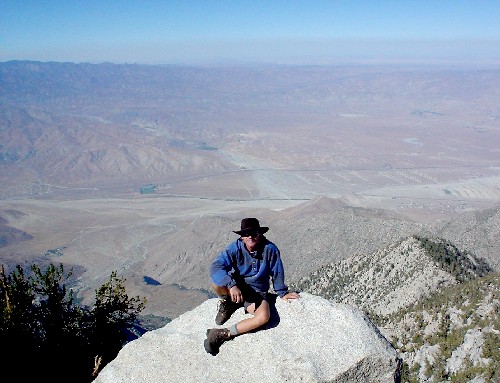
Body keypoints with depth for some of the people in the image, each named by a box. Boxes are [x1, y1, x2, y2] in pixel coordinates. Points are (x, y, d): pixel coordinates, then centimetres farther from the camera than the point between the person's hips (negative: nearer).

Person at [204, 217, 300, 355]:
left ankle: (223, 334, -21)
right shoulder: (235, 248, -17)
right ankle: (226, 304, 4)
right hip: (236, 288, 0)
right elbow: (216, 267, -29)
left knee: (264, 317, -31)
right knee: (216, 283, -32)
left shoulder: (270, 249, -15)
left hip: (257, 292, 0)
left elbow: (277, 273, -1)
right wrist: (232, 285, -43)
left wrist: (283, 293, 10)